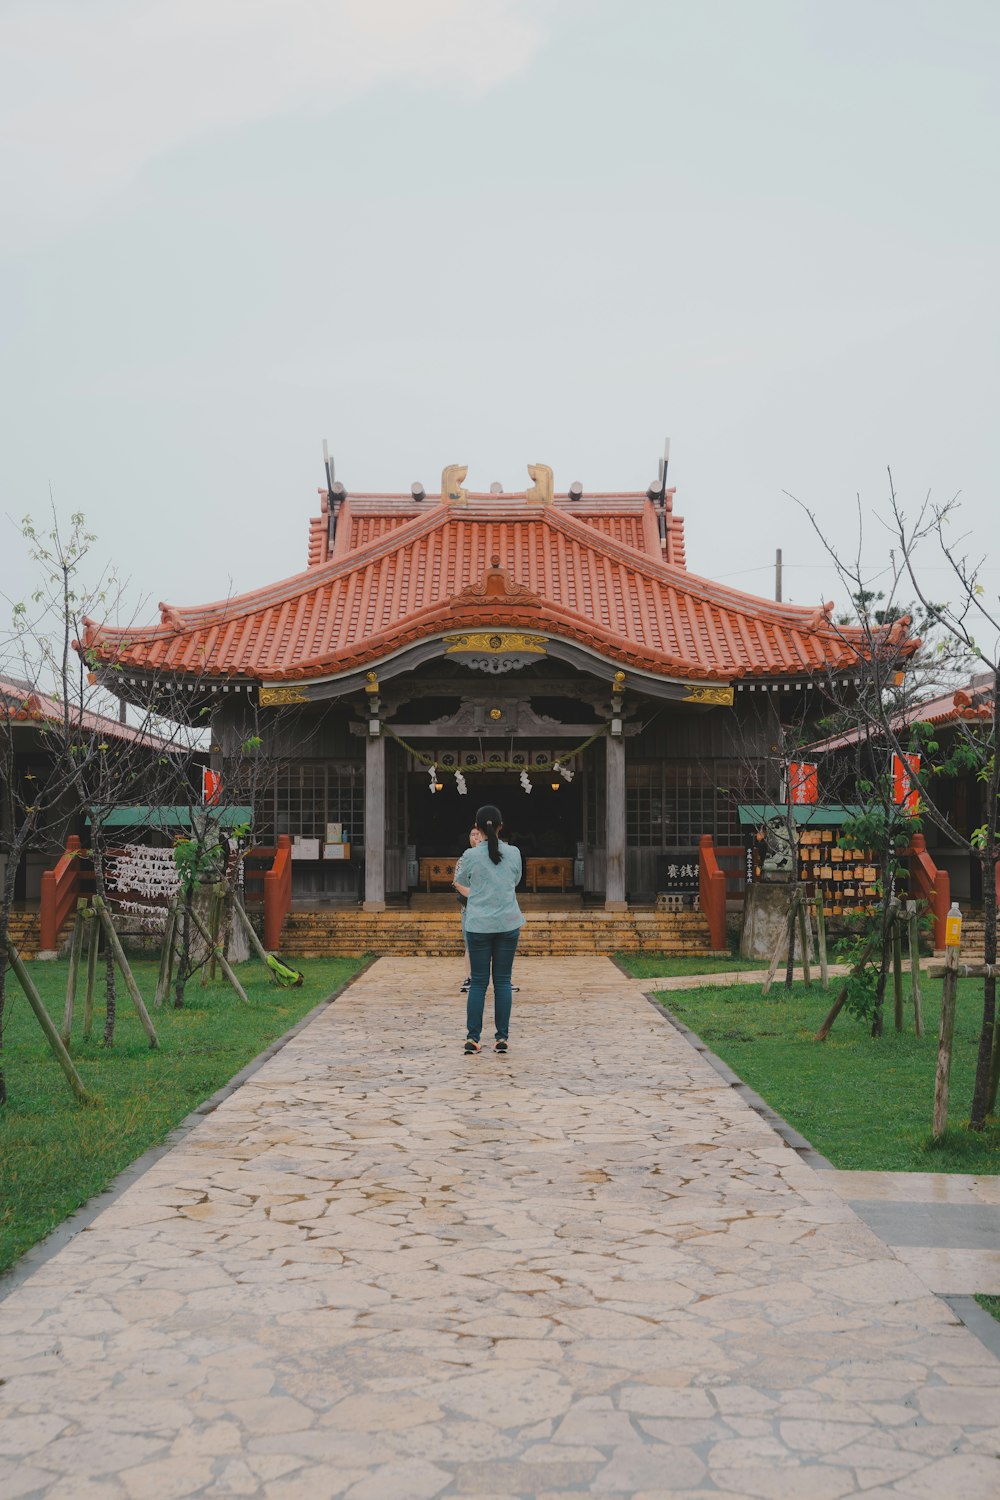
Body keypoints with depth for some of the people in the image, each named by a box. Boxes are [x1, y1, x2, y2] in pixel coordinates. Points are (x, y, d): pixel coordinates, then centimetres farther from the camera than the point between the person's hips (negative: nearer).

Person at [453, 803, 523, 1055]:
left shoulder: (471, 855, -7)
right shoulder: (513, 853, -1)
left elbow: (459, 883, 9)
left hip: (478, 925, -1)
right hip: (508, 924, 1)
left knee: (478, 982, 5)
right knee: (502, 981, 7)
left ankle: (472, 1037, 2)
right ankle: (502, 1037, 7)